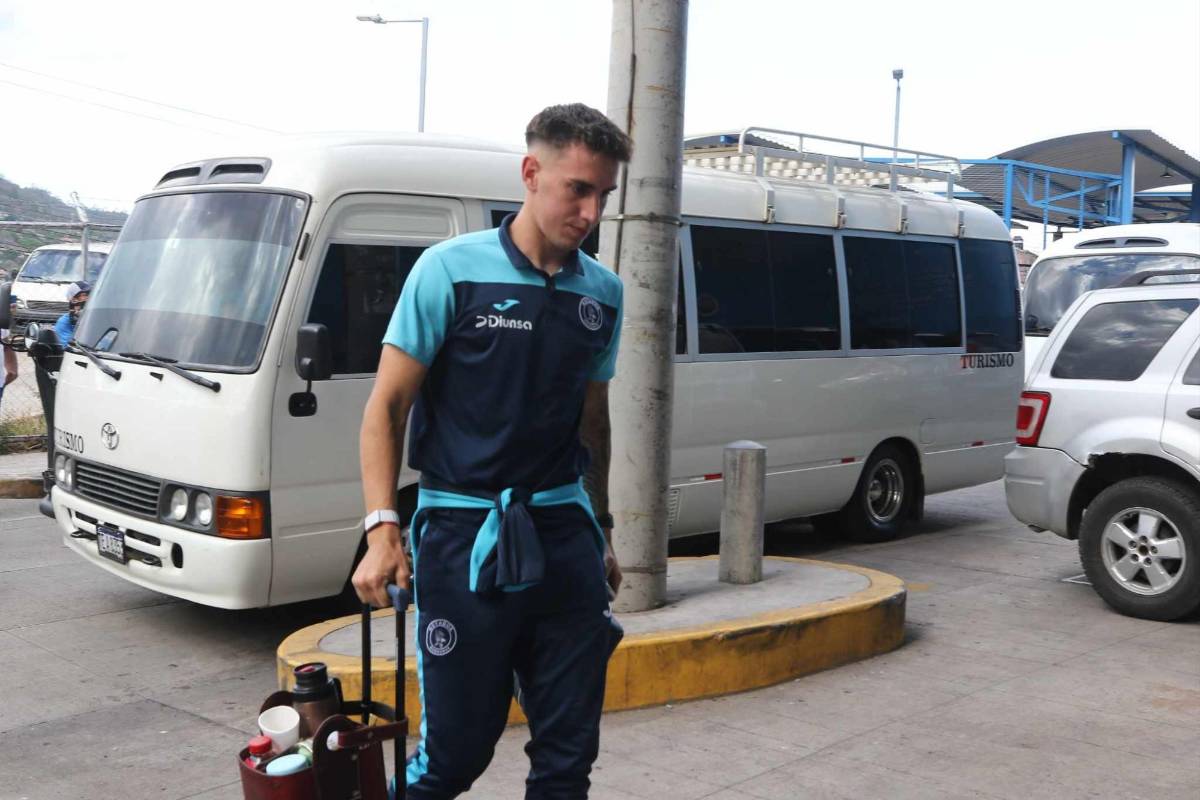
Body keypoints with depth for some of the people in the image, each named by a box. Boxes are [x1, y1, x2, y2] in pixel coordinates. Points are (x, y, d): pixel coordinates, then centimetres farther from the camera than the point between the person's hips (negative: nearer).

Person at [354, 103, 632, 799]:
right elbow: (387, 407, -5)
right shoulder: (452, 270, -6)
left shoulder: (604, 292, 9)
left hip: (563, 530, 5)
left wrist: (601, 530, 20)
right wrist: (383, 529, -15)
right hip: (464, 533, -4)